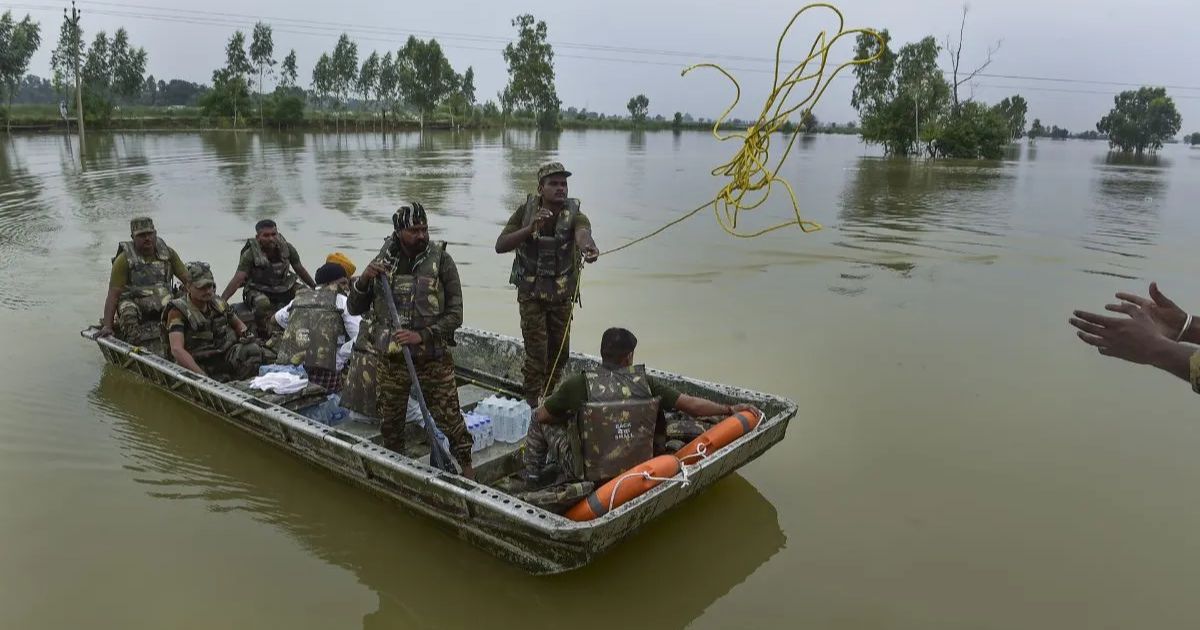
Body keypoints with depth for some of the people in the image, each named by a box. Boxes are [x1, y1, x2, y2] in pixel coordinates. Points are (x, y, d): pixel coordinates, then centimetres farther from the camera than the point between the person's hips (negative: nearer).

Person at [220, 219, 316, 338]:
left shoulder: (287, 248, -7)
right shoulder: (250, 254, -18)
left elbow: (300, 270, 5)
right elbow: (238, 279, -22)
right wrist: (221, 301, -32)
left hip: (284, 288, 4)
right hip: (258, 291, -4)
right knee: (263, 304, -38)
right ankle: (264, 337, -16)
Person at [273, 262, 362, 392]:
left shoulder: (299, 298, 22)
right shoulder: (341, 300, 8)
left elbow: (279, 317, 42)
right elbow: (361, 337, -4)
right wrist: (337, 361, 0)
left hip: (285, 366, 5)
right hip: (321, 370, -5)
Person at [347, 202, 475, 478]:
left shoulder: (440, 260, -7)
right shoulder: (383, 262, 2)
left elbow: (455, 315, -9)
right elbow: (354, 309, 8)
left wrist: (423, 335, -22)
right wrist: (363, 280, -10)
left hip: (433, 359, -3)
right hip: (391, 360, 3)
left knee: (450, 419, 0)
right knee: (390, 424, 16)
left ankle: (466, 468, 22)